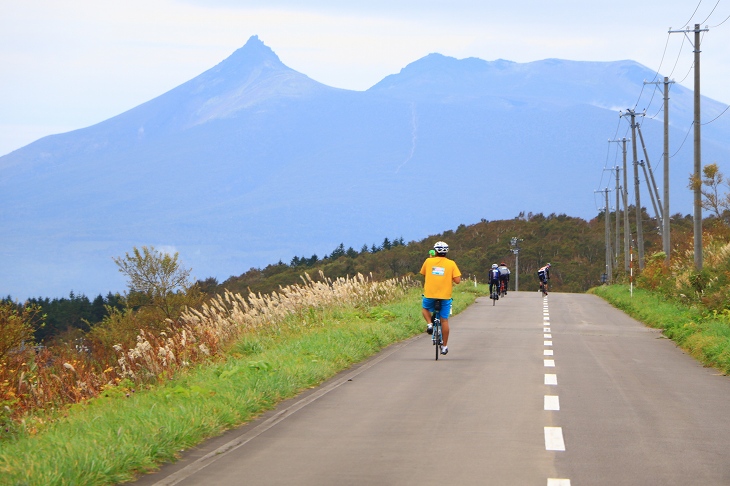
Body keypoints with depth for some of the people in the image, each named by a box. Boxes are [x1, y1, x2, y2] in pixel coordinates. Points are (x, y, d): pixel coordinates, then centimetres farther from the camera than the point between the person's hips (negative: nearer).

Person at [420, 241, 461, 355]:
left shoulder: (429, 261, -1)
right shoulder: (451, 263, -3)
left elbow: (423, 274, 13)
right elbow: (457, 280, -7)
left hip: (429, 294, 0)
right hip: (445, 296, 0)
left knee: (425, 308, 32)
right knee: (444, 320, 9)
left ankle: (430, 324, 5)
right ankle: (444, 346, 12)